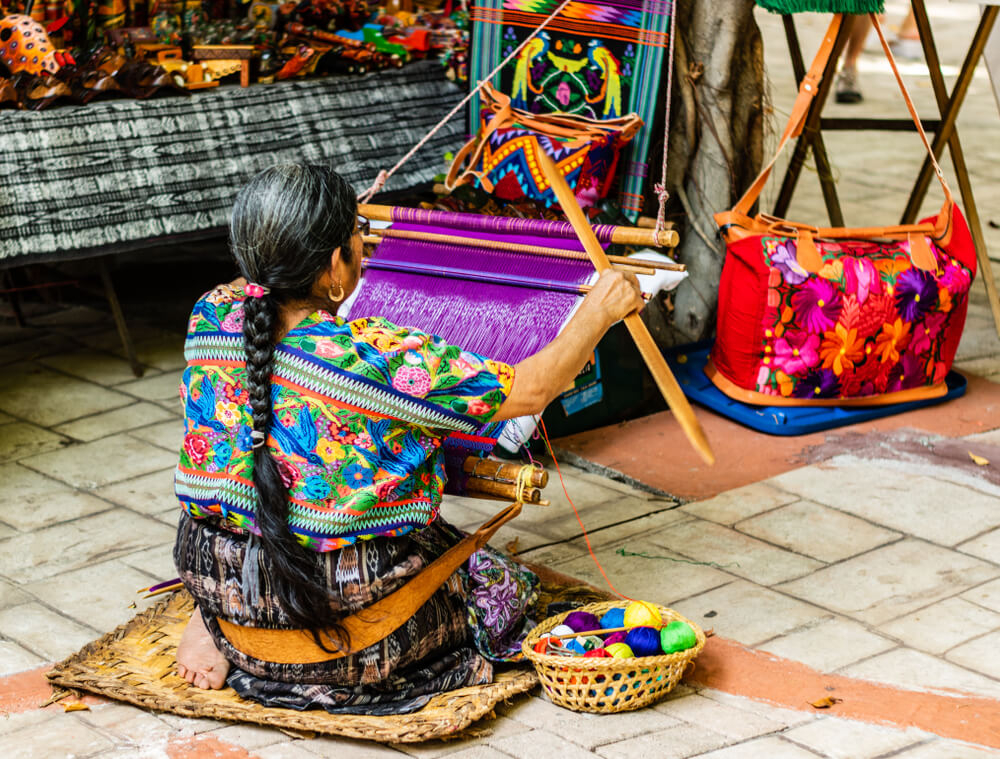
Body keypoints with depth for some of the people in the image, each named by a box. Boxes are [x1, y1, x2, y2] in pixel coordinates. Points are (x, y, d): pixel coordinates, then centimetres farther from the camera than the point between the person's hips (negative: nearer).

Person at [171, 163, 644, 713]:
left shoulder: (210, 317, -9)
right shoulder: (379, 358, -26)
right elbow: (529, 391, -16)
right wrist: (600, 311, 0)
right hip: (342, 602, -6)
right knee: (505, 585, 17)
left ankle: (218, 622, 12)